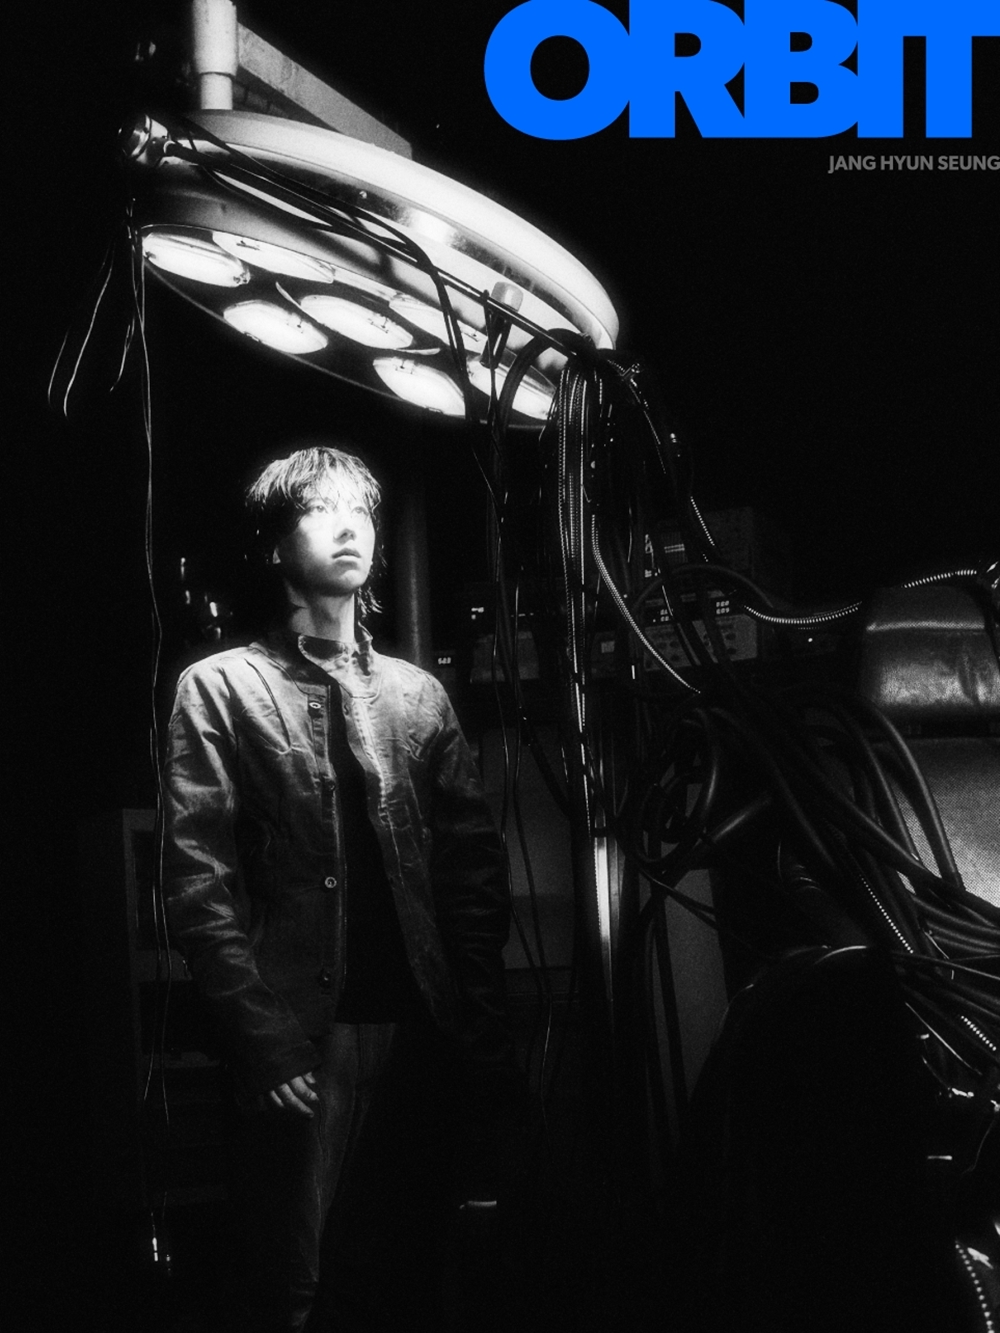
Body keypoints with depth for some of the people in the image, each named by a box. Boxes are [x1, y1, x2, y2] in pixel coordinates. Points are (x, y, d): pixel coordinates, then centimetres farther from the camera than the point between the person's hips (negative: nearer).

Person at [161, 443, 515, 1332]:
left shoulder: (419, 693, 15)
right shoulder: (221, 688, 3)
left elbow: (475, 866, 11)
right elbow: (199, 883, -5)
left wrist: (483, 1021, -1)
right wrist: (266, 1041, -13)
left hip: (429, 1028, 4)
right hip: (310, 1034, -4)